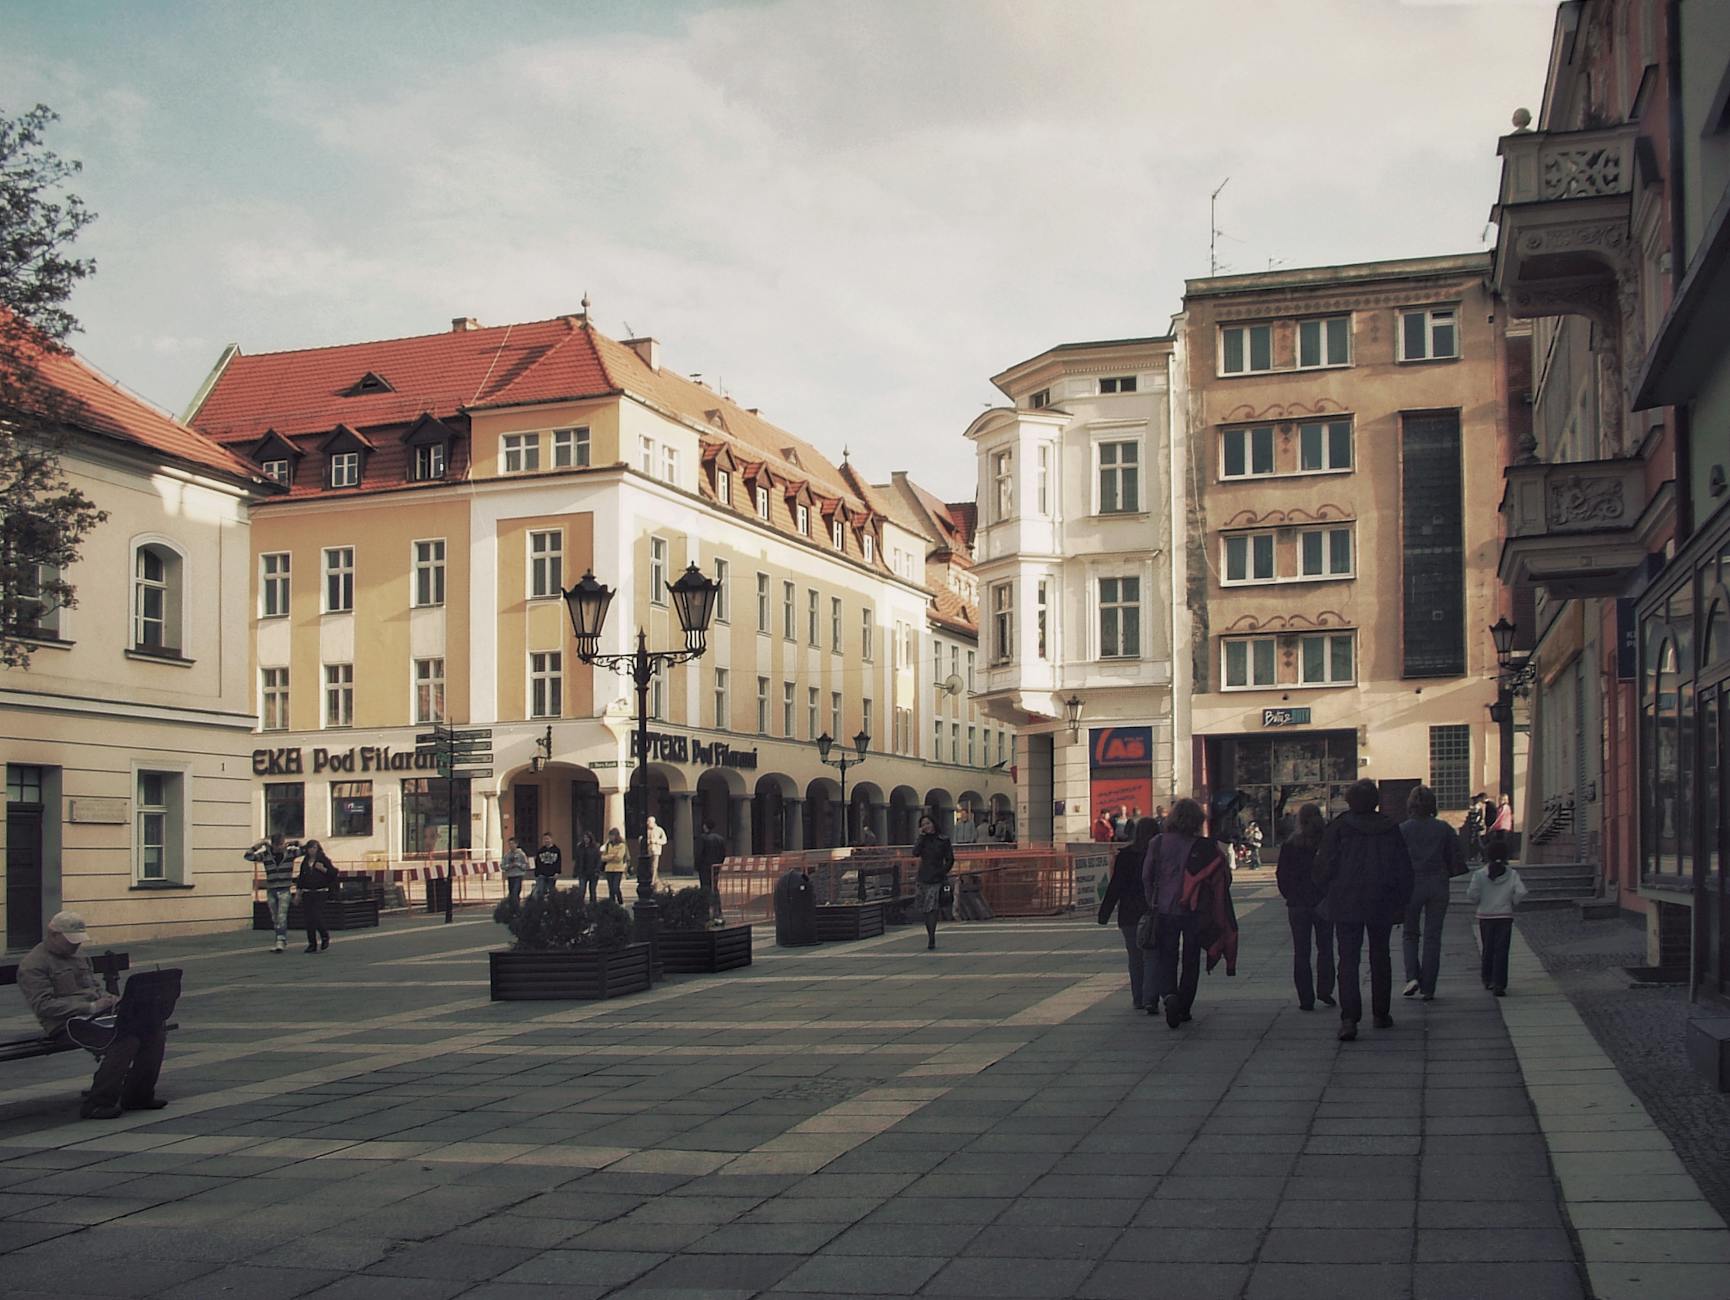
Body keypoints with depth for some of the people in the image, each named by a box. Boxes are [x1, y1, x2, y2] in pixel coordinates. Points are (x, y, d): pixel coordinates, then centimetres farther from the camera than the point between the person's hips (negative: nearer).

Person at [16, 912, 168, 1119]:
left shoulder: (78, 955, 22)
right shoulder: (33, 965, -5)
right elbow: (44, 1006, -16)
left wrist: (108, 999, 4)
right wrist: (91, 1007, -21)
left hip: (98, 1014, 8)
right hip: (67, 1025, -8)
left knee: (154, 1026, -12)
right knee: (125, 1038, -31)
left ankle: (138, 1095, -3)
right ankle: (97, 1104, -22)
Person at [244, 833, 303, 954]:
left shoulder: (290, 852, -3)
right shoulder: (265, 854, -1)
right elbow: (247, 856, -6)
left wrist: (292, 843, -10)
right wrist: (259, 845, -12)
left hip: (284, 890, -3)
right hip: (271, 890, 3)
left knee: (282, 916, -16)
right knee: (275, 919, 9)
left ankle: (281, 942, -20)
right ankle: (284, 943, 20)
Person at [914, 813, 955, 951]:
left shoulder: (943, 841, 0)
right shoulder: (923, 840, 9)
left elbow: (950, 860, 3)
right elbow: (916, 853, -9)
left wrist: (942, 872, -4)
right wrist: (921, 837, -8)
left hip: (936, 880, -4)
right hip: (922, 879, 4)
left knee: (932, 909, -13)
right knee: (926, 910, 6)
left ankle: (931, 940, -16)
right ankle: (931, 938, 16)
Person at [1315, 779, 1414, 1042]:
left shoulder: (1338, 827, -7)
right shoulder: (1390, 828, 1)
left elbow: (1324, 866, -7)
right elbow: (1404, 869, 4)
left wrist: (1328, 892, 12)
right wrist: (1401, 903, 10)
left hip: (1346, 902, -2)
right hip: (1382, 904, 2)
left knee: (1348, 959, -3)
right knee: (1380, 956, 16)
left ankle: (1349, 1018, -16)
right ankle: (1381, 1013, 22)